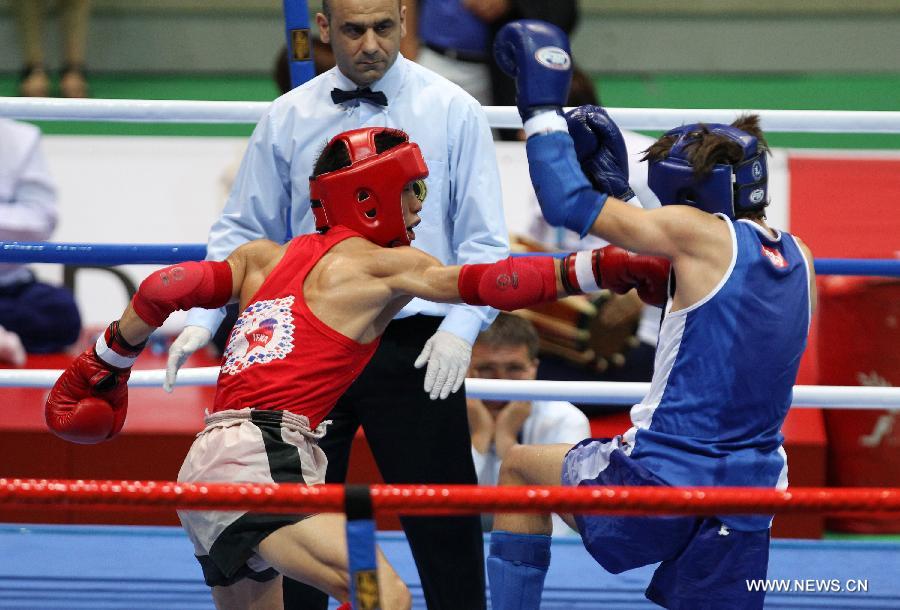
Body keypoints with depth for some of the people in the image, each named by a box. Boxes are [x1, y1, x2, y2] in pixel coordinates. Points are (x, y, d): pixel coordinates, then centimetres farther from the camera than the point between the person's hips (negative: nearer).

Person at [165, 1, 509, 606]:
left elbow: (483, 239, -2)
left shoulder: (453, 112, 0)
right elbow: (243, 231, 11)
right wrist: (203, 317, -4)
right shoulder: (287, 119, 6)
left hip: (417, 348, -2)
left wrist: (462, 327, -17)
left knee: (444, 528, -1)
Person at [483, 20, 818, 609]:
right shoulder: (796, 258, 10)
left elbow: (568, 205, -9)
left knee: (520, 467, 20)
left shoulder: (701, 231, -11)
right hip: (748, 498, 6)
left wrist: (542, 105, 3)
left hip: (662, 477, -6)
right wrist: (614, 186, 28)